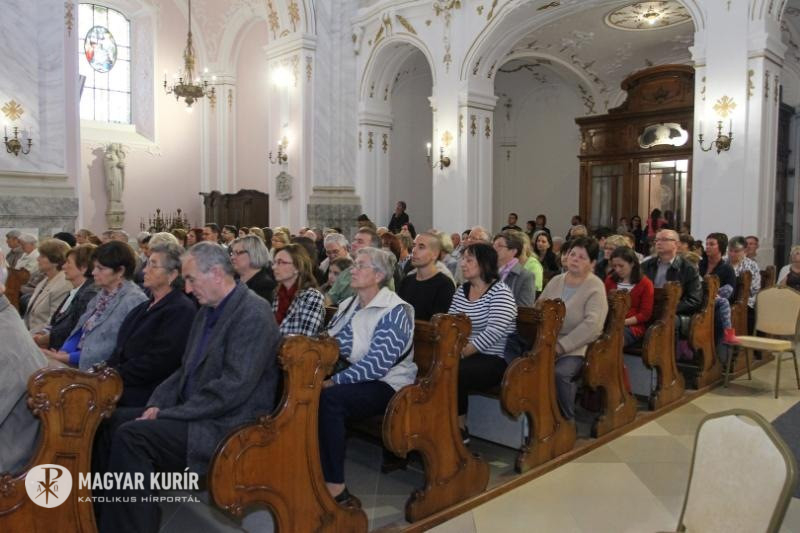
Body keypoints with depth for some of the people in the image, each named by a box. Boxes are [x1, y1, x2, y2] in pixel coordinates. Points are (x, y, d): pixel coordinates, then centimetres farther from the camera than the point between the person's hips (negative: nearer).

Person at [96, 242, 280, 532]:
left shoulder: (253, 313, -18)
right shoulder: (207, 310, 13)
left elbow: (233, 387, -24)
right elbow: (186, 369, 18)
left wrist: (168, 414, -18)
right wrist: (158, 404, 0)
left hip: (228, 426, -9)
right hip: (196, 413, 10)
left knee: (131, 435, -21)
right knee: (112, 420, 3)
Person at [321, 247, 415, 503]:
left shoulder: (394, 312, -12)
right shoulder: (348, 305, 14)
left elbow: (377, 364, -21)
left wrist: (334, 381, -24)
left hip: (385, 384, -7)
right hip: (348, 377, 7)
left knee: (328, 398, -33)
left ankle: (334, 486, -24)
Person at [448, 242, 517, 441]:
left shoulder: (500, 292, -9)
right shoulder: (461, 291, 14)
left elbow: (494, 332, -20)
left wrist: (462, 353, -23)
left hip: (495, 360, -5)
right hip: (467, 356, 6)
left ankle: (459, 428, -8)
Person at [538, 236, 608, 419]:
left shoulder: (595, 287, -6)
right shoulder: (556, 281, 11)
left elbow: (592, 324, -18)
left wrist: (561, 346, -21)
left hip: (576, 348, -5)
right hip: (548, 343, 5)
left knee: (559, 373, -31)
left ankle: (566, 419, -6)